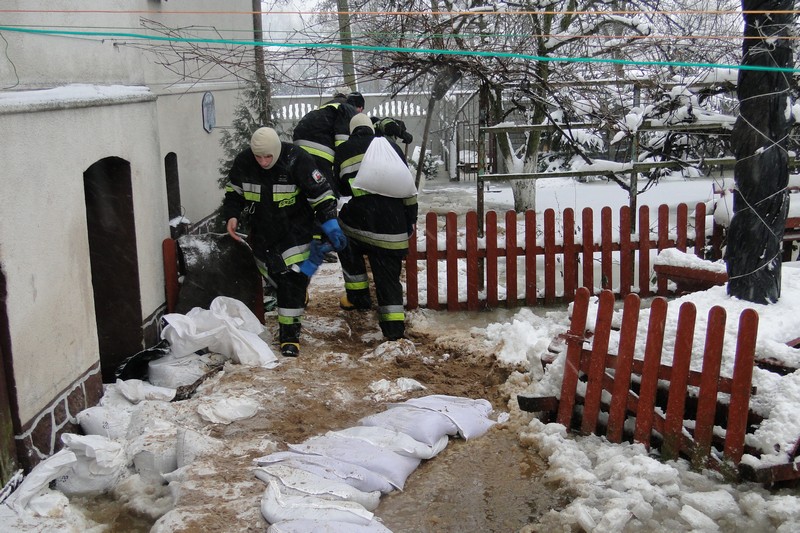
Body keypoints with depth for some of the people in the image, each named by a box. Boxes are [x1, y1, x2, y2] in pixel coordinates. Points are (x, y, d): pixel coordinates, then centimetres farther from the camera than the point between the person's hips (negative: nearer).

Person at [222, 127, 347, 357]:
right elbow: (233, 192, 7)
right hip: (262, 232, 4)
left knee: (292, 278, -10)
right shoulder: (243, 162, -12)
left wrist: (330, 225, -22)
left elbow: (321, 194, -17)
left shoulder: (296, 161, -23)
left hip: (295, 231, -4)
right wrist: (231, 215, -9)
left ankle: (289, 332, -3)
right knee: (274, 274, 14)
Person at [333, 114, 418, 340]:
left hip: (362, 218, -2)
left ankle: (358, 296, 27)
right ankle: (394, 327, 6)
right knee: (389, 274, 8)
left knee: (347, 244, 30)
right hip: (394, 225, 2)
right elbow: (408, 186, 13)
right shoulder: (391, 147, 16)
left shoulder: (343, 151, 11)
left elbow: (340, 187, 17)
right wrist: (411, 218, 18)